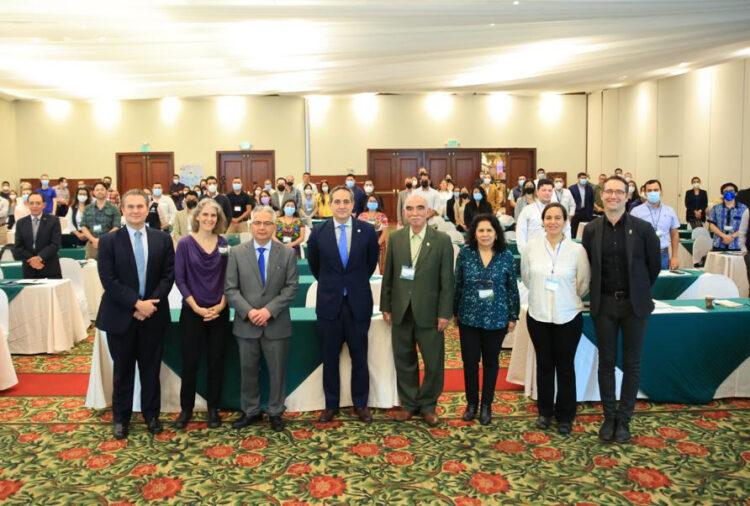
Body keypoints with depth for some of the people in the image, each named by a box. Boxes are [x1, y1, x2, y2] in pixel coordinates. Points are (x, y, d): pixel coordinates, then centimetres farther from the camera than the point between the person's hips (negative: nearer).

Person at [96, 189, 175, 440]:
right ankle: (120, 418, 26)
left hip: (153, 314, 1)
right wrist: (137, 303, -17)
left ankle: (151, 414, 26)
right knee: (122, 370, 11)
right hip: (120, 316, -1)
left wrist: (150, 303, -13)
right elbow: (109, 280, -10)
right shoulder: (109, 241, -3)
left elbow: (168, 276, -1)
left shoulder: (163, 239, 3)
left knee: (151, 368, 11)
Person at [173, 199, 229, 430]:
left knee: (216, 361, 8)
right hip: (192, 311, -2)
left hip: (219, 312, 2)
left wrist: (221, 305, -8)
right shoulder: (185, 243, -5)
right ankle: (186, 408, 21)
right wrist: (196, 307, -13)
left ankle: (213, 408, 21)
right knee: (190, 362, 4)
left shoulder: (223, 244, 3)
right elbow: (179, 278, -6)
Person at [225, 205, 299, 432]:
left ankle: (275, 412, 24)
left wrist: (269, 310, -16)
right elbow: (230, 289, -2)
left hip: (277, 324, 0)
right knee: (248, 370, 12)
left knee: (277, 370, 9)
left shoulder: (287, 254, 1)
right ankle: (250, 411, 28)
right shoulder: (236, 253, 2)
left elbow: (291, 287, -4)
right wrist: (249, 312, -16)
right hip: (246, 323, 1)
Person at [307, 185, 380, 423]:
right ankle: (331, 405, 24)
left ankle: (361, 404, 24)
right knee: (330, 357, 10)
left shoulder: (367, 230, -5)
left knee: (359, 357, 9)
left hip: (358, 303, 0)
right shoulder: (318, 232, -3)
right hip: (329, 303, 1)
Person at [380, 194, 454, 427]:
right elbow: (388, 275, 6)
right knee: (404, 361, 12)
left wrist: (445, 313, -8)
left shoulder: (442, 240, -5)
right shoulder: (394, 238, 3)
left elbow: (447, 280, -5)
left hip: (429, 312, -2)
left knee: (434, 363, 7)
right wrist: (385, 306, 4)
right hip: (401, 311, 2)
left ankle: (428, 405, 27)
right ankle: (408, 403, 30)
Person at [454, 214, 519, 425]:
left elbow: (512, 288, 1)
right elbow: (457, 285, 4)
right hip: (469, 318, 0)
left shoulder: (506, 256, -4)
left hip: (496, 319, 0)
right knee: (470, 361, 7)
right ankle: (471, 403, 26)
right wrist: (455, 311, 7)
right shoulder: (465, 254, -4)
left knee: (490, 362, 12)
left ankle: (486, 405, 26)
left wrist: (513, 316, 2)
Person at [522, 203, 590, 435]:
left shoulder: (577, 250, -9)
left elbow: (583, 284, 2)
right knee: (544, 365, 13)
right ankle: (544, 411, 29)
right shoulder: (532, 247, -4)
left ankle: (565, 416, 24)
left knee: (565, 366, 9)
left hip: (568, 316, -1)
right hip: (538, 315, 2)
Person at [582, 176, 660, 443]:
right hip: (604, 304, 1)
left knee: (631, 363, 8)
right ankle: (609, 417, 22)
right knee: (606, 362, 9)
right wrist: (596, 293, 5)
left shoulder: (643, 228, -5)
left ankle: (624, 419, 21)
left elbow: (654, 265, 4)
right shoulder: (591, 230, 0)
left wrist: (639, 292, 7)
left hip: (634, 304, -1)